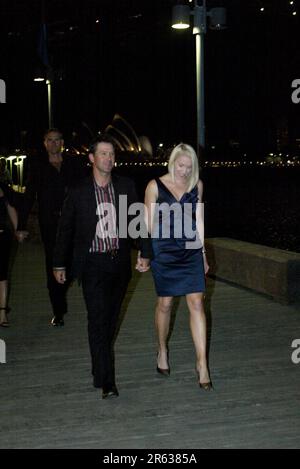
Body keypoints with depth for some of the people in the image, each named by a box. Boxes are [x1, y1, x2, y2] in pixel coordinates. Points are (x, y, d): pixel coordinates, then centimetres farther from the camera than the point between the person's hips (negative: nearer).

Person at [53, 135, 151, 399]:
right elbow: (65, 229, 6)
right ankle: (107, 382, -9)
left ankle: (100, 367, 35)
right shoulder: (79, 192, -2)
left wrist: (145, 253, -4)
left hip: (120, 263, 3)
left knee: (111, 320, 14)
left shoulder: (126, 187, 4)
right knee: (98, 321, -10)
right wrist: (59, 264, 9)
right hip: (93, 265, -3)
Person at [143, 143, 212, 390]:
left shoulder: (197, 186, 5)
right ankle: (162, 351, 32)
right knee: (165, 304, 8)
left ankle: (202, 362, -2)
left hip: (191, 251, 2)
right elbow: (149, 223, -1)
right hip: (163, 252, -2)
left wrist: (203, 253, 12)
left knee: (197, 304, -5)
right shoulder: (155, 186, -4)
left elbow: (199, 221, 12)